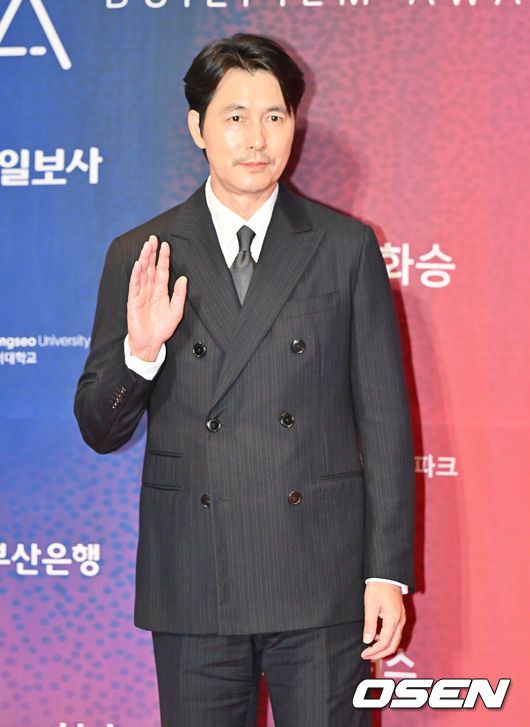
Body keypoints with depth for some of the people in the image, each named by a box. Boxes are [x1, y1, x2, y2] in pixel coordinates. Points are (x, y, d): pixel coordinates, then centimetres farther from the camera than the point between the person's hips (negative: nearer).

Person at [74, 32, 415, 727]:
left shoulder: (346, 246, 3)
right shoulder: (140, 256, 4)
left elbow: (385, 417, 3)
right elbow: (100, 430, 5)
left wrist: (389, 570, -2)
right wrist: (141, 350, -15)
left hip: (322, 578, 0)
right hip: (191, 587, 1)